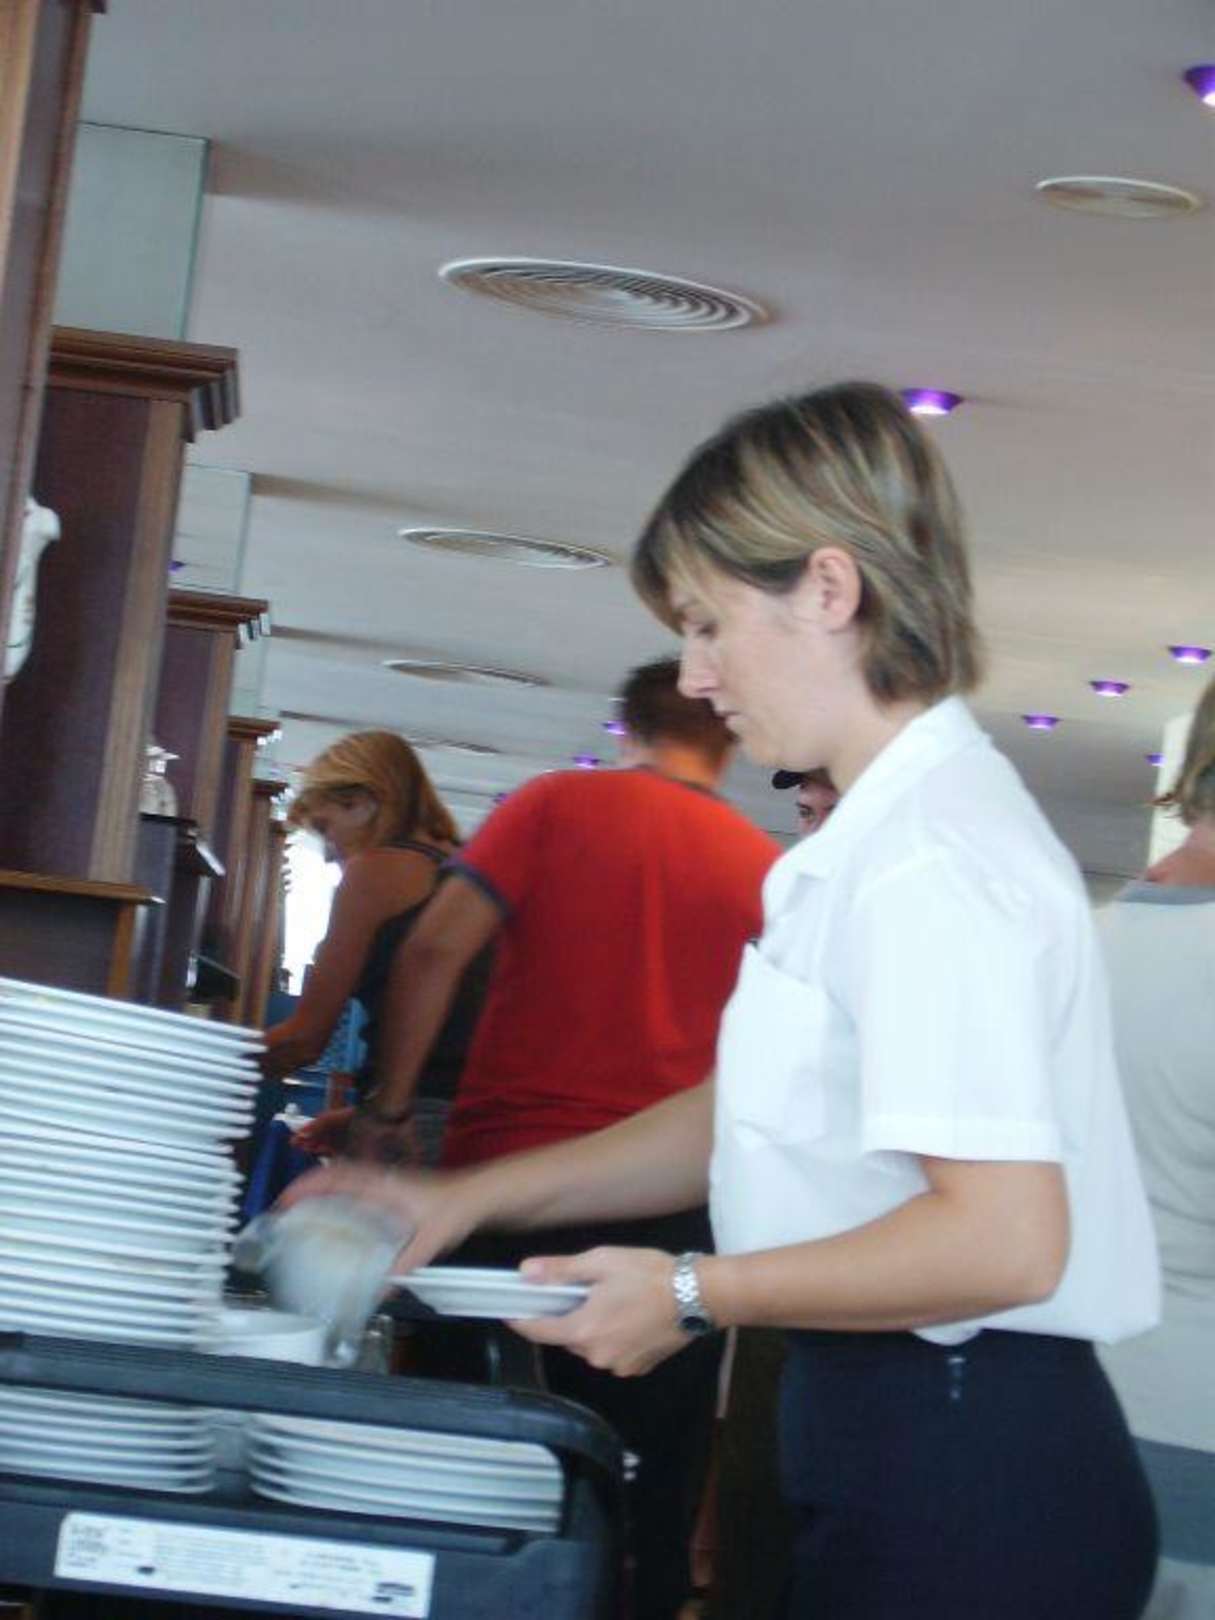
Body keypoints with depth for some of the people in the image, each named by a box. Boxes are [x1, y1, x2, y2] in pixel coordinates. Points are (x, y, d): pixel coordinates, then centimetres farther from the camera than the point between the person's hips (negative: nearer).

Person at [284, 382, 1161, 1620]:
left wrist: (697, 1293, -15)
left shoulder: (931, 856, -19)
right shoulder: (883, 837, 13)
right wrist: (471, 1200, 15)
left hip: (959, 1479, -9)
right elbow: (753, 1120, 20)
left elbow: (1004, 1238, -25)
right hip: (903, 1437, 9)